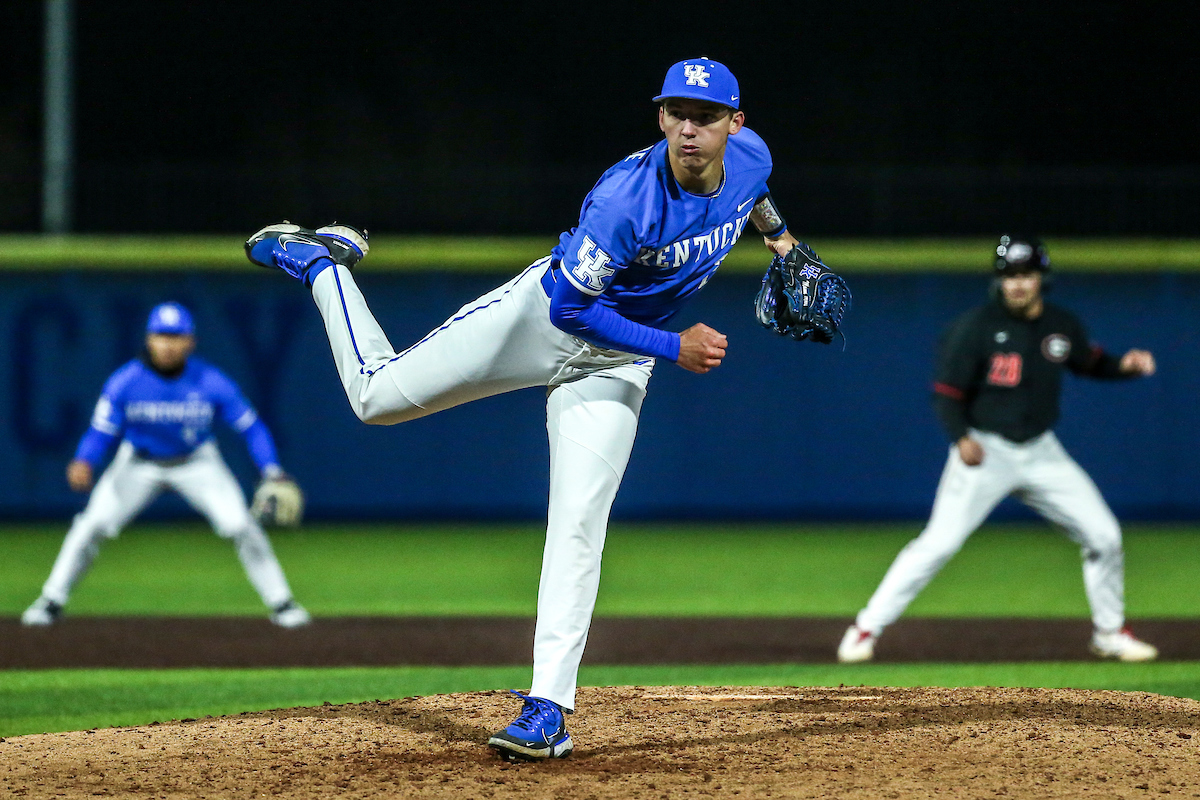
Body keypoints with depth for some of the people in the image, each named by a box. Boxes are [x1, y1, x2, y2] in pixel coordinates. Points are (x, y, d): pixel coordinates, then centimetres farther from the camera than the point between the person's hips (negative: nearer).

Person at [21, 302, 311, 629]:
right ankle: (51, 602, 5)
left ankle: (281, 603, 1)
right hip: (138, 463, 0)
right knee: (92, 525, -12)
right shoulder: (124, 382, -22)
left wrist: (273, 475, -29)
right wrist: (84, 462, -39)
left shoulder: (212, 383, -23)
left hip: (197, 464, 0)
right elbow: (101, 432, -17)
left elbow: (251, 428, -16)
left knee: (241, 526, -15)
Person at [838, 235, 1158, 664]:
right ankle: (866, 628, -5)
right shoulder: (977, 326, -13)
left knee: (1104, 535, 1)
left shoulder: (1063, 326, 1)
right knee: (939, 543, -14)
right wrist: (961, 438, -29)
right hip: (984, 451, -5)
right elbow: (947, 392, -11)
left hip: (1041, 453, 5)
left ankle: (1109, 632, 21)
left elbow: (1089, 362, 20)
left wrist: (1124, 365, -2)